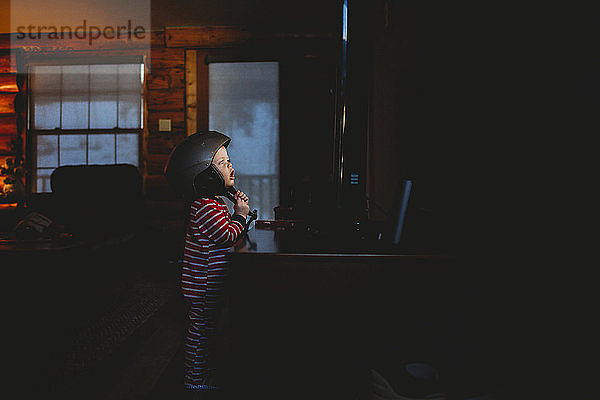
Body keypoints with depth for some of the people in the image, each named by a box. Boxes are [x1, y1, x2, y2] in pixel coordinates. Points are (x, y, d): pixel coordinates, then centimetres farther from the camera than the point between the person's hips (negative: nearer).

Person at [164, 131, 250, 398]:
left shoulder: (213, 202, 12)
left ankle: (209, 375, 35)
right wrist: (240, 215, -13)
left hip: (211, 284, 10)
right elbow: (228, 236, -26)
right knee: (202, 328, 3)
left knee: (204, 327, 20)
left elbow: (225, 233, 17)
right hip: (206, 286, -10)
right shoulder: (206, 206, -21)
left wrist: (237, 211, 6)